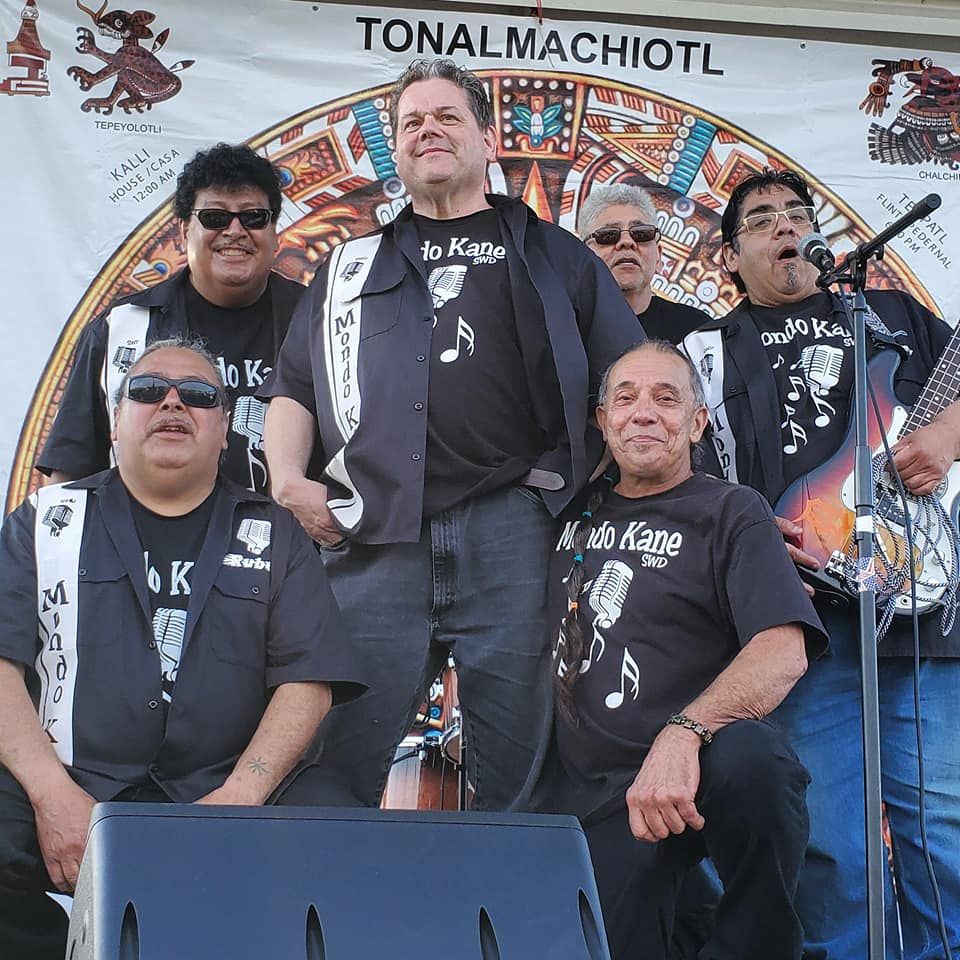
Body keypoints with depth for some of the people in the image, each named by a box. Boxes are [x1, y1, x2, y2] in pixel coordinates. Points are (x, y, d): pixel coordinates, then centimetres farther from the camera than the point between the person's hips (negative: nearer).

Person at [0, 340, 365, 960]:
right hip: (70, 787, 0)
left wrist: (238, 798, -12)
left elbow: (307, 681, 5)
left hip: (228, 788, 0)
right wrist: (53, 795, -14)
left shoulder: (274, 536, 17)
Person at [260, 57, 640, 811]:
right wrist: (289, 481, 3)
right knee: (337, 759, -3)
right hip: (376, 535, 2)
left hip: (510, 528, -1)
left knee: (514, 763, -2)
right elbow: (294, 386, 20)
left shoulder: (551, 257, 18)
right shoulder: (353, 265, 24)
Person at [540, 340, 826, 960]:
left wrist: (682, 733, -30)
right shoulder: (576, 513, 15)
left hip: (684, 773, -3)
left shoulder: (731, 512, 1)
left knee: (749, 757, -36)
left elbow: (785, 651, -15)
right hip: (585, 791, 3)